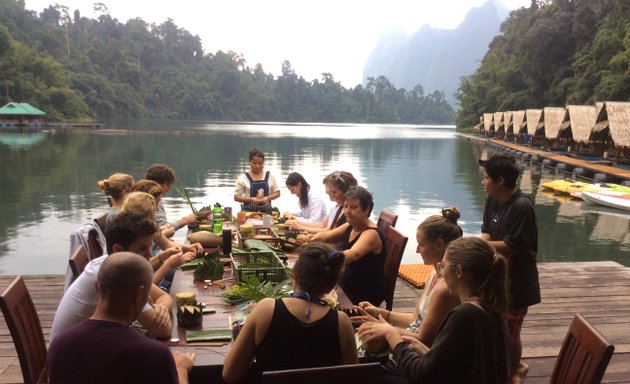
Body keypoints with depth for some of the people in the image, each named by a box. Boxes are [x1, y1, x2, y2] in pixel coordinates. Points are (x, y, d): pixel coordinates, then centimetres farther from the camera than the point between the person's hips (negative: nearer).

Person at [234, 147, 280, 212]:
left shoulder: (270, 176, 4)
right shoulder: (243, 178, -2)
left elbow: (277, 193, 9)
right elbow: (236, 197, -1)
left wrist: (267, 198, -11)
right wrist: (251, 199, -17)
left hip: (266, 211, 2)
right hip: (249, 212, -2)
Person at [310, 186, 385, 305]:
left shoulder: (371, 234, -23)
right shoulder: (350, 227, 2)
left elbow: (354, 254, -41)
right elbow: (327, 235, -8)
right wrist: (314, 238, -32)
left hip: (365, 295, -7)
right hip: (345, 284, 7)